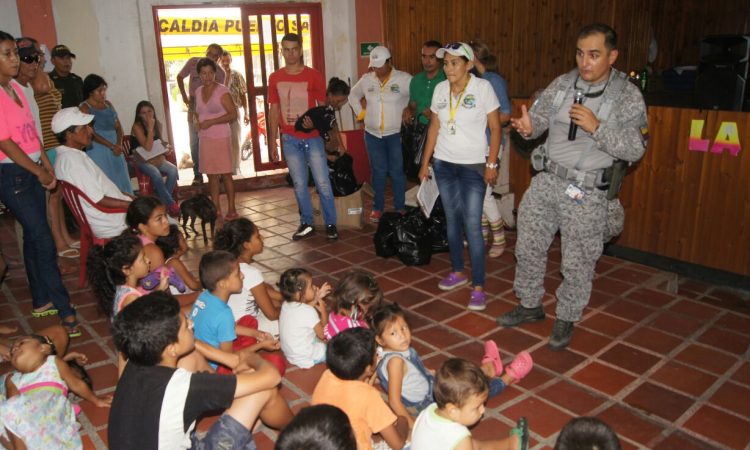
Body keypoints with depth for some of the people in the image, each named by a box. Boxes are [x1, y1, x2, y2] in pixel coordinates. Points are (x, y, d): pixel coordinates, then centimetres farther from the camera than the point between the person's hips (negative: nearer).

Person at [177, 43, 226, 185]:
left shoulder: (220, 73, -9)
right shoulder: (193, 62, -5)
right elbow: (180, 77, 9)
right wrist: (185, 97, 3)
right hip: (193, 107, 1)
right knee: (195, 143, 2)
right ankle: (198, 174, 8)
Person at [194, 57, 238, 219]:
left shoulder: (222, 91, -7)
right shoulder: (198, 92, 11)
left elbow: (233, 114, -13)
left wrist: (211, 122, -18)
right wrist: (197, 121, 0)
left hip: (221, 137, -6)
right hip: (205, 138, 6)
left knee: (225, 174, -2)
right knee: (211, 174, 8)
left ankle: (231, 209, 5)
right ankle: (216, 208, 16)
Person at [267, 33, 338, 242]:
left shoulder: (314, 76, -3)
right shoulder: (275, 78, 6)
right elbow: (274, 110, 10)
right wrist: (272, 141, 8)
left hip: (312, 138, -2)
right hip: (289, 139, 3)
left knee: (323, 183, -2)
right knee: (299, 184, 8)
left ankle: (331, 224, 9)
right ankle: (307, 224, 20)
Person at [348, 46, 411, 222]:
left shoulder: (404, 79, -7)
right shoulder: (366, 79, 5)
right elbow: (353, 96, 20)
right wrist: (361, 113, 9)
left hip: (396, 134, -3)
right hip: (372, 134, 3)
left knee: (396, 171, 2)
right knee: (378, 171, 8)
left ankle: (400, 208, 13)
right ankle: (377, 208, 17)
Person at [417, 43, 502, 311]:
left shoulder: (483, 87, -7)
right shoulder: (440, 89, 5)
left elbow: (495, 129, -5)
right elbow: (434, 127, 11)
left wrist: (491, 164, -11)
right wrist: (425, 163, 9)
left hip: (473, 165, -4)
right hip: (443, 163, 5)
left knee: (472, 225, -8)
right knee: (452, 220, 12)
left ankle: (478, 286, 1)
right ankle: (458, 272, 27)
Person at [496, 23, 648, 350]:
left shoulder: (628, 96, -8)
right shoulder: (561, 84, 4)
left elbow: (635, 150, -11)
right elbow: (538, 118, 7)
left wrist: (596, 127, -23)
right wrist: (528, 127, -17)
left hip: (586, 193, -4)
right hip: (546, 180, 4)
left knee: (578, 263, 7)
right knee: (528, 248, 13)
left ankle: (566, 319, 29)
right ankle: (530, 305, 34)